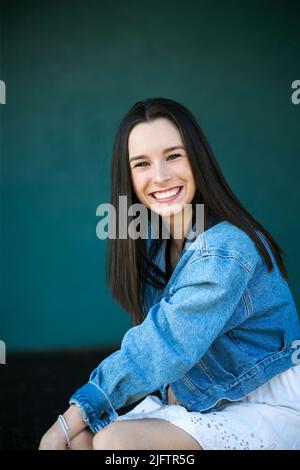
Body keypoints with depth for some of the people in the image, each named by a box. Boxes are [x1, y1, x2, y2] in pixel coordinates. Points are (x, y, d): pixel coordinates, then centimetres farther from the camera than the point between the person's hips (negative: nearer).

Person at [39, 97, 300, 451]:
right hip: (202, 402, 7)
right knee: (82, 439, -9)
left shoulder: (224, 251, -24)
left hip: (265, 409, -7)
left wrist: (68, 423, -18)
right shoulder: (156, 245, 2)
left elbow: (162, 347, -25)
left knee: (114, 440, -25)